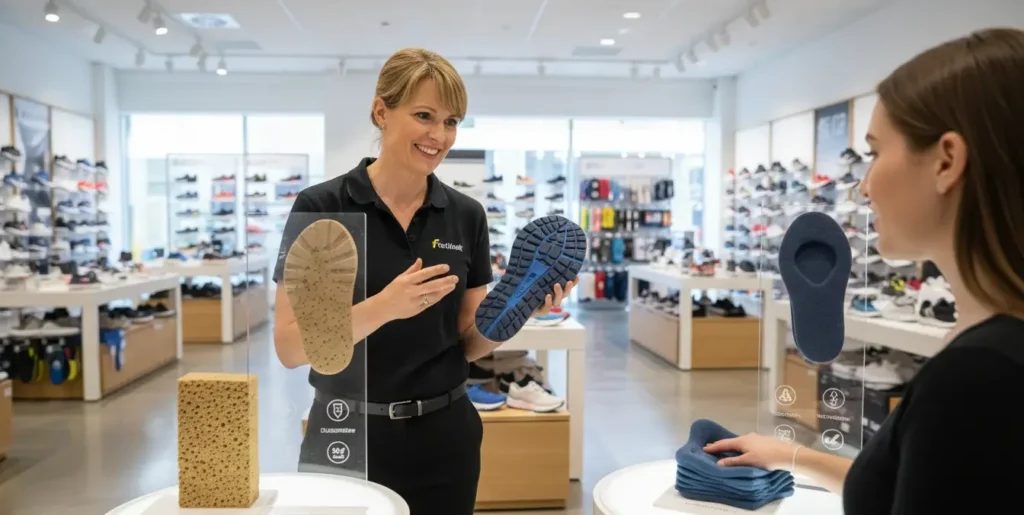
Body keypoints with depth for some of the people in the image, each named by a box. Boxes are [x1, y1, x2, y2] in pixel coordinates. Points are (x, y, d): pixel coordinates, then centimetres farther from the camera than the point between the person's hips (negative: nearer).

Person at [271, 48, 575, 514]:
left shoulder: (466, 216, 0)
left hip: (443, 437, 3)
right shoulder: (319, 208, -10)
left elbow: (469, 342, 2)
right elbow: (290, 347, -13)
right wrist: (382, 307, -28)